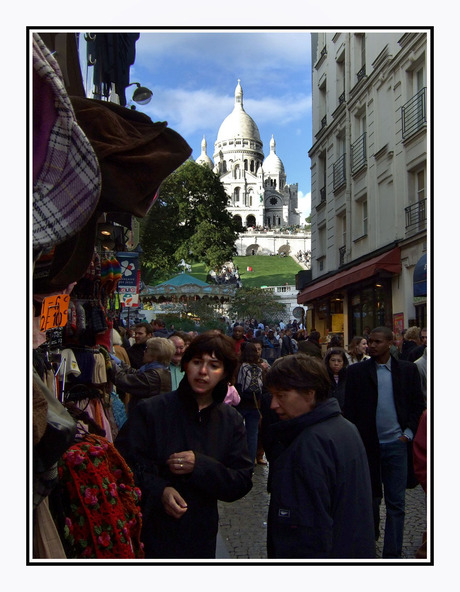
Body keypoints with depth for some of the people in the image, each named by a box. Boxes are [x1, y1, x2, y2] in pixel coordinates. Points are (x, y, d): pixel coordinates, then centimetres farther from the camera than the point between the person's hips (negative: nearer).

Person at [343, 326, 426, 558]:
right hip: (367, 444, 0)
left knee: (396, 502, 3)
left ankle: (392, 553, 12)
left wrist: (408, 432, -3)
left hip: (396, 444, 0)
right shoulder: (356, 371, 0)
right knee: (370, 497, 14)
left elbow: (418, 404, 7)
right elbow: (349, 409, 1)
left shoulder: (407, 369, 3)